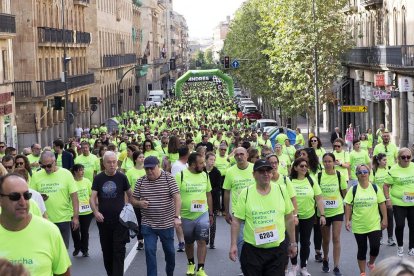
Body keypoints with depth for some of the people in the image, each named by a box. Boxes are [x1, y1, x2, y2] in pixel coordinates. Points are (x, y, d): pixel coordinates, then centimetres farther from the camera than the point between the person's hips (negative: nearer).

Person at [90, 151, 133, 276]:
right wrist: (95, 212, -18)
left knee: (119, 251, -6)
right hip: (103, 220, 2)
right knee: (106, 251, 12)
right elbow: (93, 198, -1)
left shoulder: (121, 177, -2)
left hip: (120, 220, -2)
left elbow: (130, 194, 9)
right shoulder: (98, 178, 1)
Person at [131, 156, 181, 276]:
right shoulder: (141, 181, 1)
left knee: (169, 251, 15)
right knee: (150, 251, -7)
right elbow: (133, 200, 10)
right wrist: (139, 203, -14)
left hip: (166, 224, -1)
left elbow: (177, 198, -17)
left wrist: (177, 216, -28)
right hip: (148, 225, 1)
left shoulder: (168, 178, -9)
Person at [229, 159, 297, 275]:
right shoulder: (245, 193, -5)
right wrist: (233, 245, -6)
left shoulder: (281, 190, 1)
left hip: (278, 249, 1)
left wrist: (293, 243, 11)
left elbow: (289, 218, 9)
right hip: (252, 250, -1)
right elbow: (236, 221, -2)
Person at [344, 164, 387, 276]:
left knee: (375, 247, -9)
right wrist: (347, 221, -7)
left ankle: (371, 263, 24)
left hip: (374, 224, 0)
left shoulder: (375, 188, -1)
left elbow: (382, 204, 2)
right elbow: (348, 206, -1)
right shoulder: (353, 190, -3)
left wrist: (384, 219, 0)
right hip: (358, 226, 0)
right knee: (362, 250, 7)